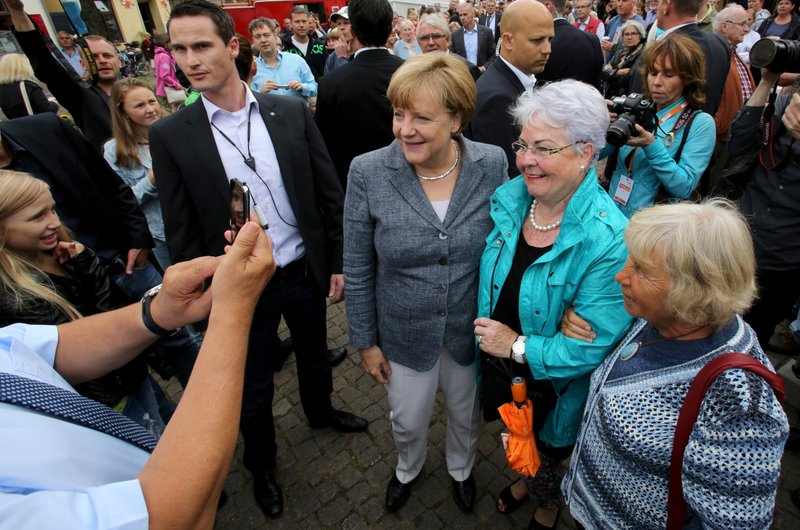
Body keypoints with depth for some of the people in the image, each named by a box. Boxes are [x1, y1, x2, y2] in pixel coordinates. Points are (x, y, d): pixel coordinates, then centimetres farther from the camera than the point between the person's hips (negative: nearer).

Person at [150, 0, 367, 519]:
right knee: (254, 385, 17)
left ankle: (320, 410, 58)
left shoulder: (291, 111, -5)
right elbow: (181, 234, -4)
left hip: (306, 271, 2)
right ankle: (261, 463, 47)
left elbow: (330, 193, -1)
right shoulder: (171, 135, -8)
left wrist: (338, 262, -2)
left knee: (314, 353, 26)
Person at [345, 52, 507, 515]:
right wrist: (365, 341, -3)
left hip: (471, 329, 1)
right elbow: (358, 270, -10)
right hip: (404, 333, -1)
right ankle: (408, 469, 62)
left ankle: (462, 468, 63)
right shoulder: (368, 172, -19)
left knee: (467, 414, 27)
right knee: (408, 421, 24)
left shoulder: (492, 164, -15)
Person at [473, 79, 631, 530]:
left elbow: (595, 344, -28)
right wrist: (486, 332, -4)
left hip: (553, 386, -4)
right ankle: (526, 479, 66)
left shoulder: (610, 241, -30)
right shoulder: (509, 198, -12)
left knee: (549, 453, 26)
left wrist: (519, 346, -24)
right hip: (500, 368, 5)